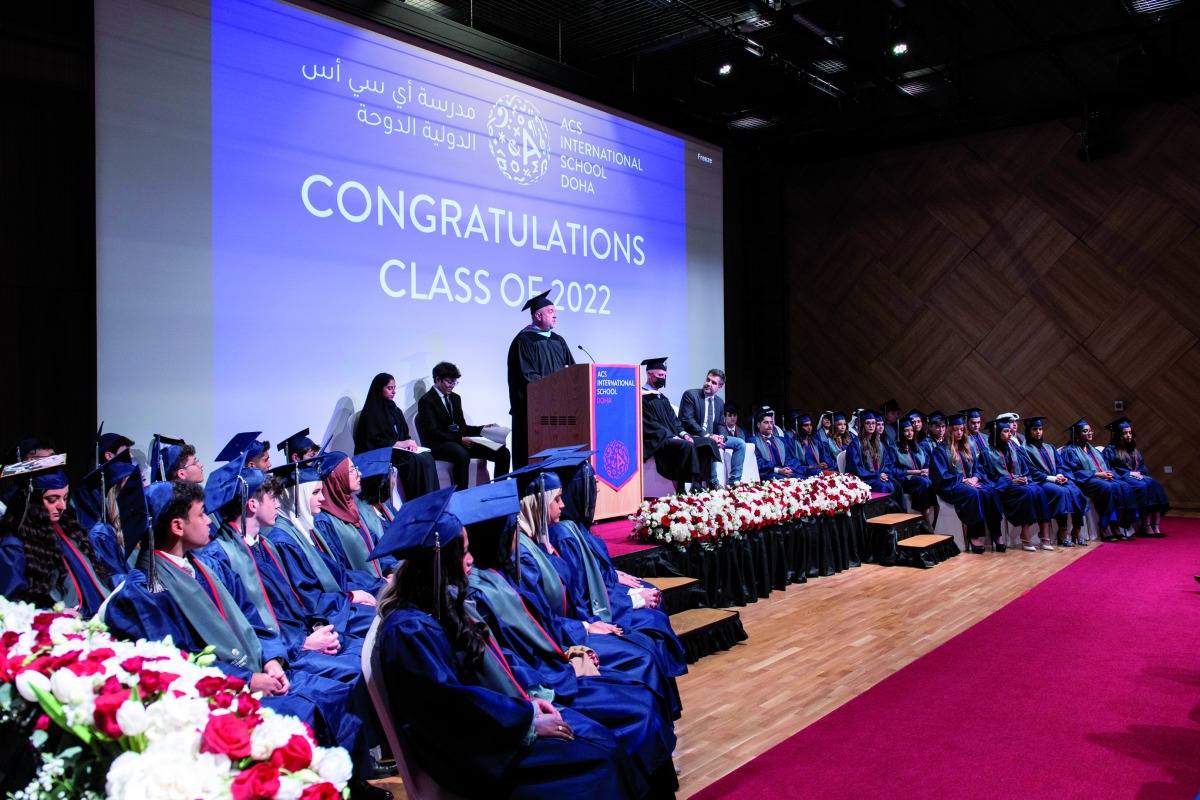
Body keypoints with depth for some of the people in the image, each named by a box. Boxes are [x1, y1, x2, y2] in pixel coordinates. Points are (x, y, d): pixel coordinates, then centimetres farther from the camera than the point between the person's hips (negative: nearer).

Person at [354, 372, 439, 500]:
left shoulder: (395, 410, 19)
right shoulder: (371, 411, -4)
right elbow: (373, 441, -11)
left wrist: (409, 442, -5)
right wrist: (400, 443, -14)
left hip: (399, 450, 7)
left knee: (427, 457, -22)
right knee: (415, 460, -31)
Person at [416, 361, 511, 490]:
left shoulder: (455, 398, 21)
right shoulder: (426, 400, -3)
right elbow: (433, 432, -13)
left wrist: (482, 429, 2)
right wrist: (460, 439, -22)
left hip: (460, 441, 7)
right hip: (438, 445, -7)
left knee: (502, 452, -11)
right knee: (462, 455, -42)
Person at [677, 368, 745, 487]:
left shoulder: (720, 402, 13)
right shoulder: (690, 395, -8)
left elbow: (721, 425, 11)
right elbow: (687, 420, -17)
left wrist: (721, 437, -15)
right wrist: (708, 436, -24)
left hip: (713, 437, 7)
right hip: (694, 437, -7)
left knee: (740, 443, -5)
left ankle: (734, 481, -5)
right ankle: (713, 482, -23)